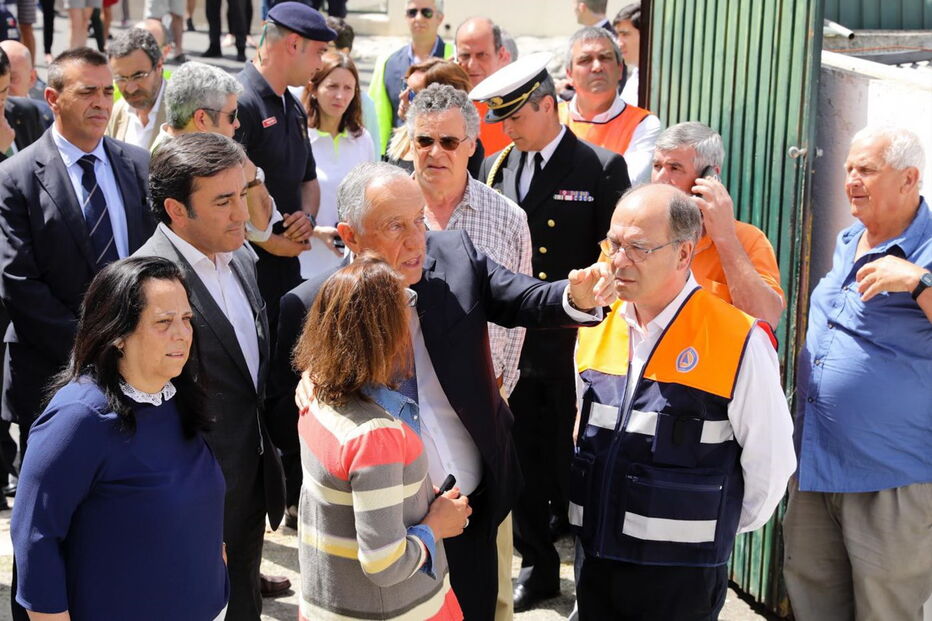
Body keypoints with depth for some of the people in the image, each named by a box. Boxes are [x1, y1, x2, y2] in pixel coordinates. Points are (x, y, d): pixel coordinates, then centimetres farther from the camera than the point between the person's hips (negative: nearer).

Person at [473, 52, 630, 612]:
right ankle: (538, 566, 27)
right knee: (525, 461, 11)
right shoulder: (497, 168, 7)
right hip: (513, 343, 4)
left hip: (574, 349, -4)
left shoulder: (601, 168, -7)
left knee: (575, 464, 6)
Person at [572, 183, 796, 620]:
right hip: (596, 560, 5)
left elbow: (769, 462, -7)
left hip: (682, 577, -5)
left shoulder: (739, 344, -14)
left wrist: (720, 530, 3)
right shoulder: (596, 329, 2)